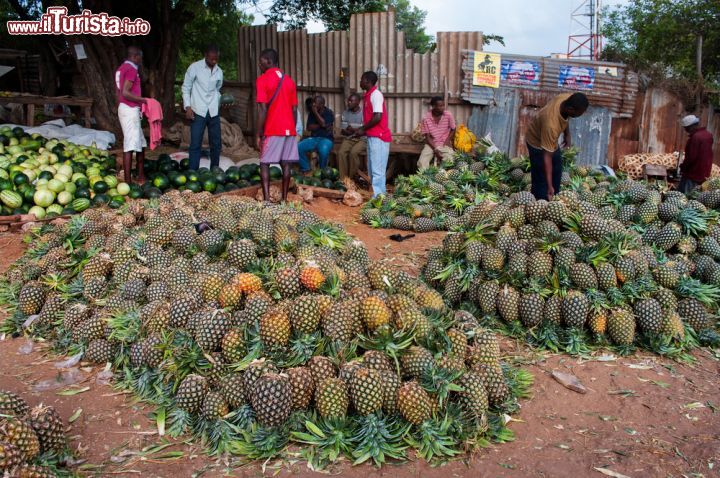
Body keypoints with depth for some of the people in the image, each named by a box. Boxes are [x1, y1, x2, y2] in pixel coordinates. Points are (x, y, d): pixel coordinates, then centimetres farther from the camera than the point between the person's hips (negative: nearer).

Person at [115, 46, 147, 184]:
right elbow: (125, 92, -22)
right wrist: (143, 100, -15)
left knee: (141, 143, 16)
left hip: (124, 108, 10)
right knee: (130, 145, -10)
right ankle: (127, 181, -10)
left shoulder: (121, 68, 18)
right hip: (130, 110, -10)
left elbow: (120, 92, 20)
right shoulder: (131, 69, -13)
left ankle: (141, 175, 23)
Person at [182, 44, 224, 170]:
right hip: (198, 111, -4)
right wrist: (187, 107, -8)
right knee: (195, 144, -5)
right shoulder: (195, 67, -3)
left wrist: (220, 102, 3)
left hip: (213, 112, 4)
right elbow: (186, 88, 1)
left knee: (216, 143, 8)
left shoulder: (219, 71, 10)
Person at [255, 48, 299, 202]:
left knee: (264, 164, 2)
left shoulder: (262, 80, -6)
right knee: (285, 164, 6)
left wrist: (258, 134, -8)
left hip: (272, 130, -5)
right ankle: (284, 198, 8)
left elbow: (263, 110, -12)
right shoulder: (289, 80, 13)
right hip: (289, 129, 5)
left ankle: (266, 199, -7)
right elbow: (294, 109, 12)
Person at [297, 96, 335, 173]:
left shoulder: (329, 113, -1)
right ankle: (305, 169, -6)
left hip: (326, 139, -4)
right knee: (298, 147, -22)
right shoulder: (311, 113, 11)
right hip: (313, 138, 4)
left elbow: (324, 124, -17)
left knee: (324, 150, -39)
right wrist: (320, 125, -9)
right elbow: (309, 127, 3)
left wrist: (316, 112, -12)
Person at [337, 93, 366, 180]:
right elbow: (343, 131, 3)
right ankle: (343, 179, -24)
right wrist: (357, 131, -13)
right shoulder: (345, 113, 8)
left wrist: (353, 130, -18)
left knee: (353, 153, -32)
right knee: (341, 153, -26)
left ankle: (352, 178, -19)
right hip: (348, 139, 4)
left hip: (362, 140, -3)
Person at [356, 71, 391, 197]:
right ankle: (378, 196, 19)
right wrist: (362, 130, 8)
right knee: (372, 170, 13)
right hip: (373, 136, 10)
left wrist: (363, 129, -11)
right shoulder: (368, 96, 16)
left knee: (377, 170, -9)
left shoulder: (376, 95, -12)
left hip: (378, 137, -10)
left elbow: (377, 117, -21)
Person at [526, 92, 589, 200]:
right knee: (541, 179, -3)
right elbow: (547, 156, -39)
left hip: (551, 140, 9)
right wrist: (549, 186, -38)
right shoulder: (551, 125, -44)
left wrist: (567, 134, 7)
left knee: (557, 172, 22)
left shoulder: (567, 98, -25)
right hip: (537, 142, -9)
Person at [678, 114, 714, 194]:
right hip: (704, 173, 9)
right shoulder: (708, 134, 9)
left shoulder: (695, 137, -22)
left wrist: (683, 167, -8)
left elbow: (691, 157, -23)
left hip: (693, 173, -9)